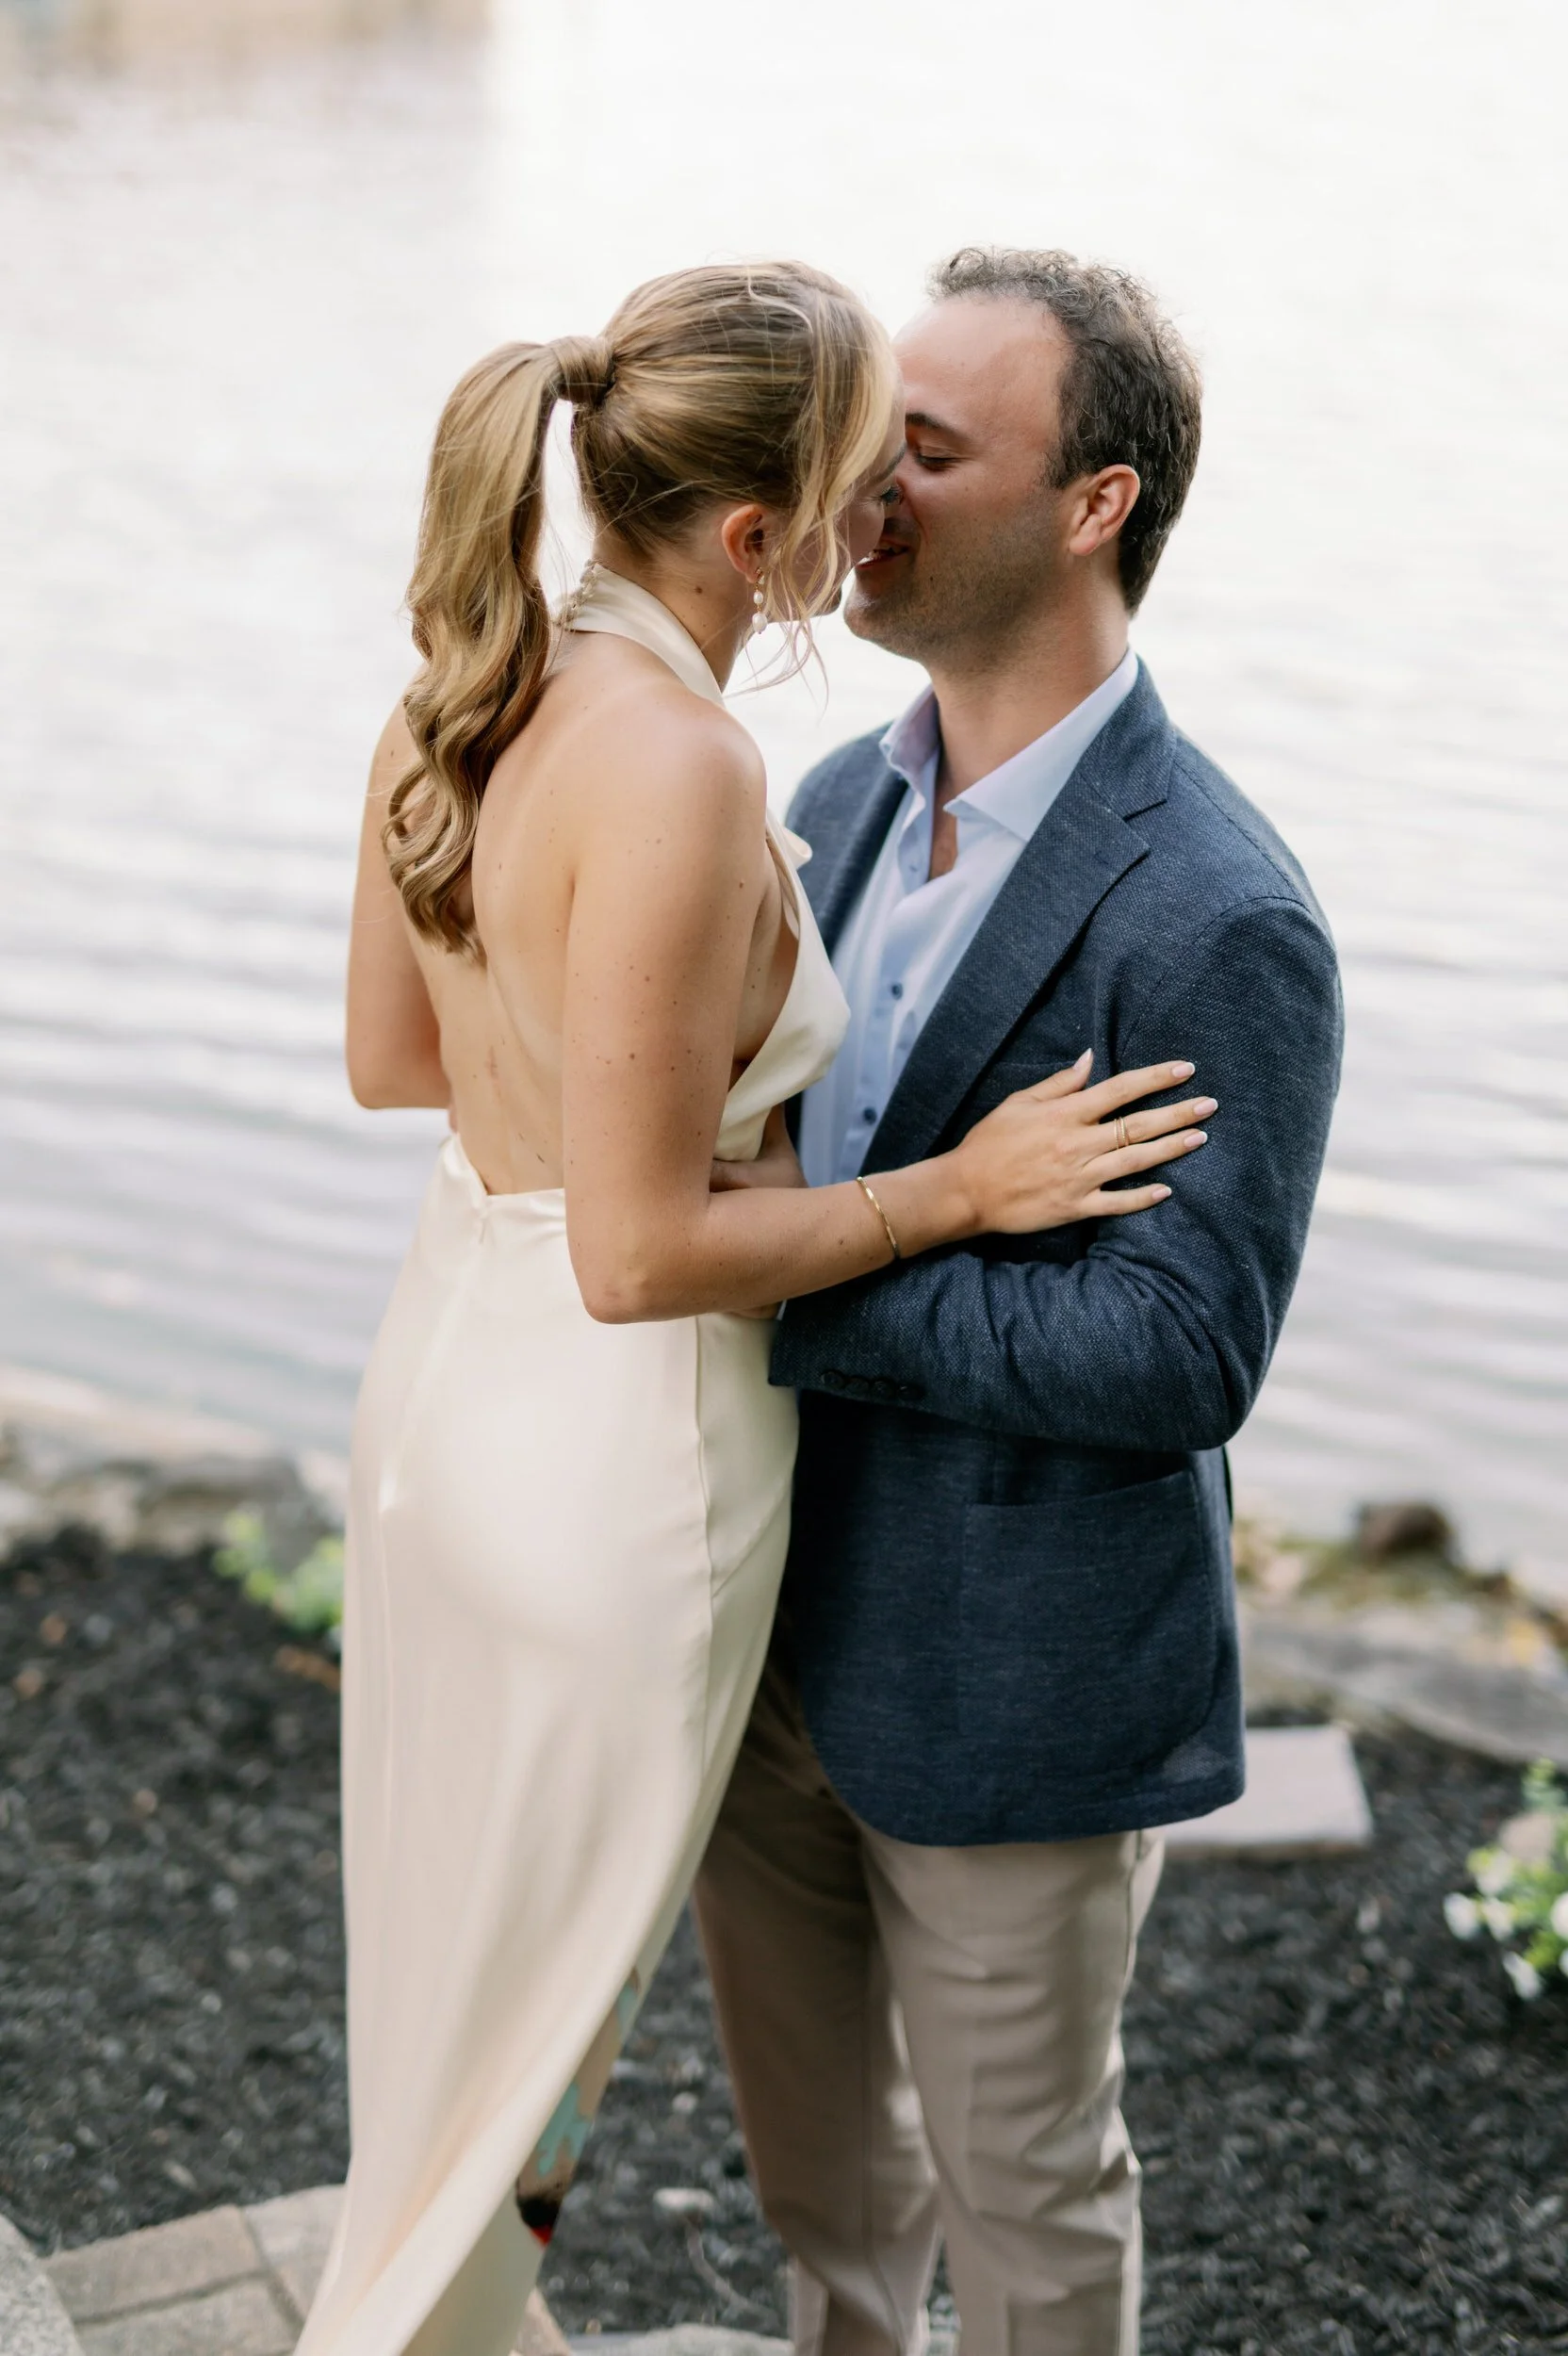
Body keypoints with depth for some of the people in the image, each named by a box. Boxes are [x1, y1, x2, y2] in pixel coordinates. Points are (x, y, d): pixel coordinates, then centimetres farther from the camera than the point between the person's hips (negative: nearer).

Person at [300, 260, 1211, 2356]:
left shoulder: (456, 693, -3)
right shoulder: (681, 770, -29)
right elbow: (642, 1255, -26)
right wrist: (958, 1190, -15)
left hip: (443, 1378, 9)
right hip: (616, 1464, -9)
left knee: (458, 1945, 29)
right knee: (535, 2006, 14)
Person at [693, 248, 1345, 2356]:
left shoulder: (1221, 923, -23)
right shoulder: (843, 803, 3)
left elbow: (1184, 1354, -26)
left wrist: (797, 1288, -25)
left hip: (1012, 1684, -7)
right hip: (777, 1622, 7)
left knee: (1017, 2173, 14)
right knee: (808, 2115, 26)